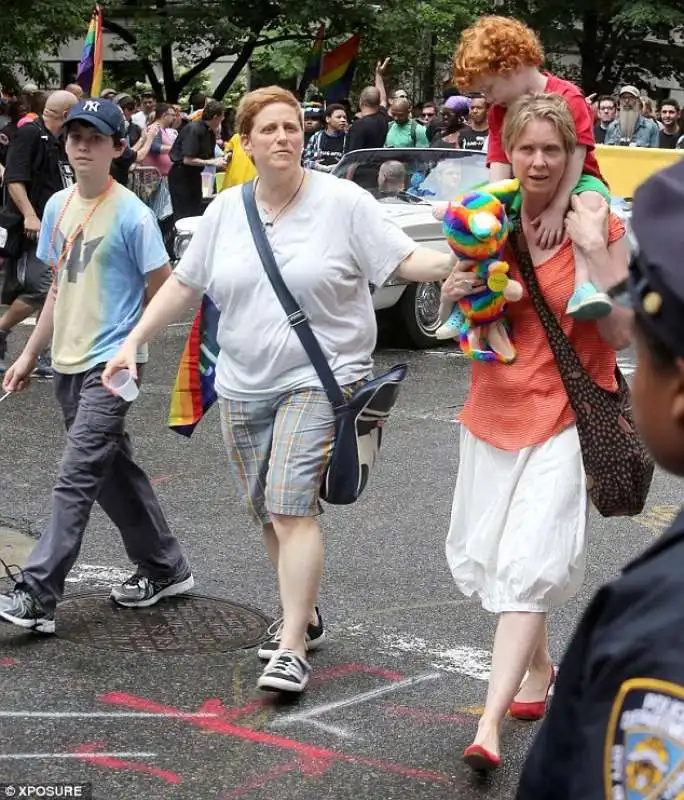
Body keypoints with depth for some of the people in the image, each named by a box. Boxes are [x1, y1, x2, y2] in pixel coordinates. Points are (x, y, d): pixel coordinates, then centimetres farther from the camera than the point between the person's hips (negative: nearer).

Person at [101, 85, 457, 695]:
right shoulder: (226, 211, 7)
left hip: (318, 381, -5)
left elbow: (406, 260, -8)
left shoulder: (343, 202, -7)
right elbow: (184, 284, 14)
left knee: (292, 508, -15)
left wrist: (461, 260, -26)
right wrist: (133, 342, 9)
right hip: (243, 387, 5)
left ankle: (292, 649, -12)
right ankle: (304, 613, 32)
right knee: (268, 513, 12)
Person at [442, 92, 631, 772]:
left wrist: (596, 252, -22)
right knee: (493, 554, 15)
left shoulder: (600, 227, -8)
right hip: (494, 409, 5)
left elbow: (623, 333, -12)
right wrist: (455, 295, -9)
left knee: (529, 564, -13)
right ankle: (540, 670, 39)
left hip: (562, 416, -5)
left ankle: (489, 725, -14)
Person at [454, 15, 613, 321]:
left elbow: (575, 157, -25)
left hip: (574, 181, -5)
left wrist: (557, 207, -36)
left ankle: (584, 285, -50)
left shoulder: (567, 98, -18)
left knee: (591, 200, -39)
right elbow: (499, 165, -9)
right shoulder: (498, 111, 0)